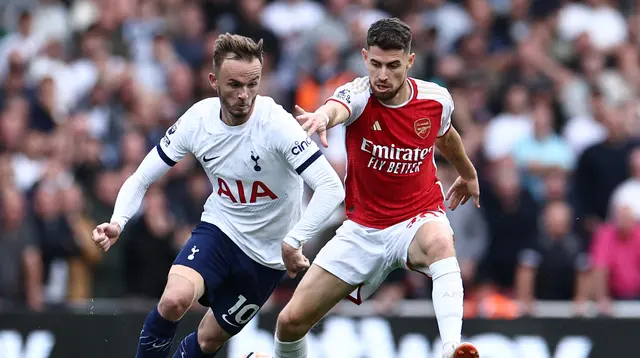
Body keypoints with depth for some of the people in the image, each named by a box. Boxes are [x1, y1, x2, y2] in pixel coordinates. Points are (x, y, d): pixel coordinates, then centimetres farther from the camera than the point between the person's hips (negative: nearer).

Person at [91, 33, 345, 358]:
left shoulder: (277, 124, -25)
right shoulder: (197, 120, -13)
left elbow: (331, 187, -31)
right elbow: (141, 179, -4)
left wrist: (292, 242, -39)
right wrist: (118, 222, -22)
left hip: (267, 254, -2)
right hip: (219, 230, 2)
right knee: (174, 300, -26)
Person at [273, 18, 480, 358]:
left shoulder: (437, 99, -8)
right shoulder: (359, 95, -18)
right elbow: (337, 107, -45)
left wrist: (468, 173, 36)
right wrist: (322, 116, -70)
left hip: (419, 218, 0)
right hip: (363, 227, 1)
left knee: (439, 243, -40)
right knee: (292, 320, -3)